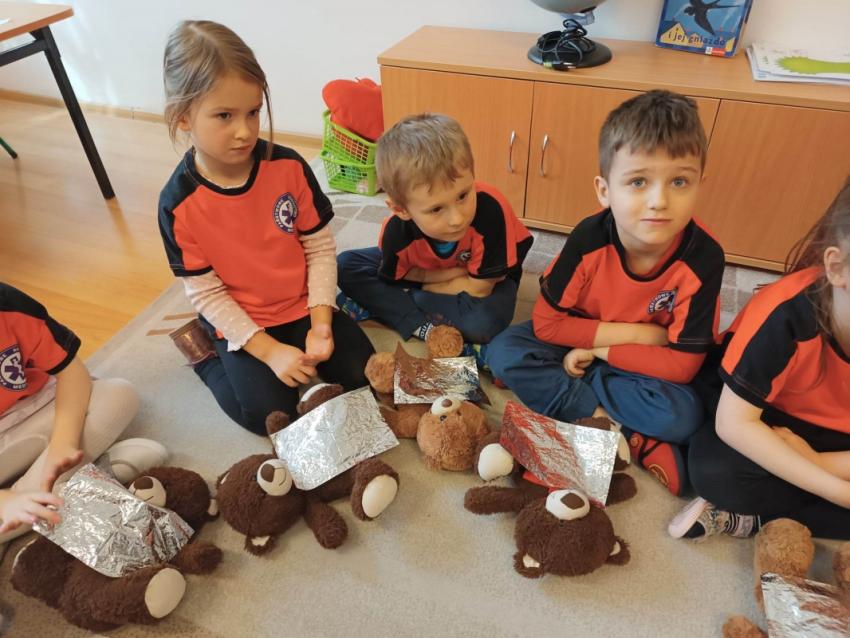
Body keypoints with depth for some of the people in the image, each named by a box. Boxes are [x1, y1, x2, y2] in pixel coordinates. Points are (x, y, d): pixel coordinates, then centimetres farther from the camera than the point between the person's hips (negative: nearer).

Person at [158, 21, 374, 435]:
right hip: (240, 322, -2)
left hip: (302, 306, 3)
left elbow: (320, 248, -7)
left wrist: (320, 322, -15)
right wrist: (269, 351, -19)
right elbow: (205, 292, -13)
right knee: (269, 413, -11)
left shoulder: (289, 167, -14)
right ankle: (205, 351, 13)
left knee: (360, 374, -8)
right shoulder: (179, 203, -18)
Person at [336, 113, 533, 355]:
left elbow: (478, 288, -29)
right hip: (429, 270, 3)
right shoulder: (396, 231, -31)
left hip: (484, 279, -2)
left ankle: (380, 306, -16)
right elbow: (401, 277, -9)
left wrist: (422, 287, -20)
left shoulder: (490, 210, -42)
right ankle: (426, 327, -20)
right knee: (346, 266, -13)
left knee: (484, 323, -38)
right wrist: (461, 270, -20)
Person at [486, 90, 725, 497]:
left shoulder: (703, 258, -25)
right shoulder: (590, 238, -24)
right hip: (580, 348, 3)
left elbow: (682, 364, -21)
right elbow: (546, 323, -19)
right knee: (504, 352, -22)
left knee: (682, 416, -30)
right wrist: (634, 333, -22)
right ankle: (633, 438, -21)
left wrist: (599, 351, -21)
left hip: (645, 367, -2)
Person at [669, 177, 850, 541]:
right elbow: (733, 423, -29)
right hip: (773, 421, -4)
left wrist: (816, 463, -28)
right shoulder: (787, 313, -31)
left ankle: (750, 519, -13)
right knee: (714, 470, -34)